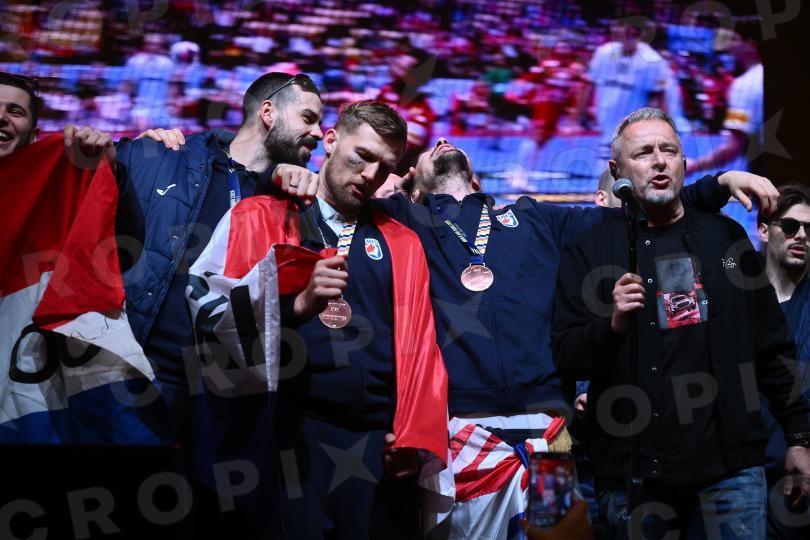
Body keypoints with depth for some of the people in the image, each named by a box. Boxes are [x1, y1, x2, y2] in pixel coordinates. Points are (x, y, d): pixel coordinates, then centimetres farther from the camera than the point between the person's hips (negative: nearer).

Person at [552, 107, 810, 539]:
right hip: (633, 474, -2)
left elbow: (771, 349, 14)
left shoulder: (726, 237, 11)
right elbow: (566, 357, -2)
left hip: (731, 467, 2)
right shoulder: (589, 250, 4)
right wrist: (613, 325, -20)